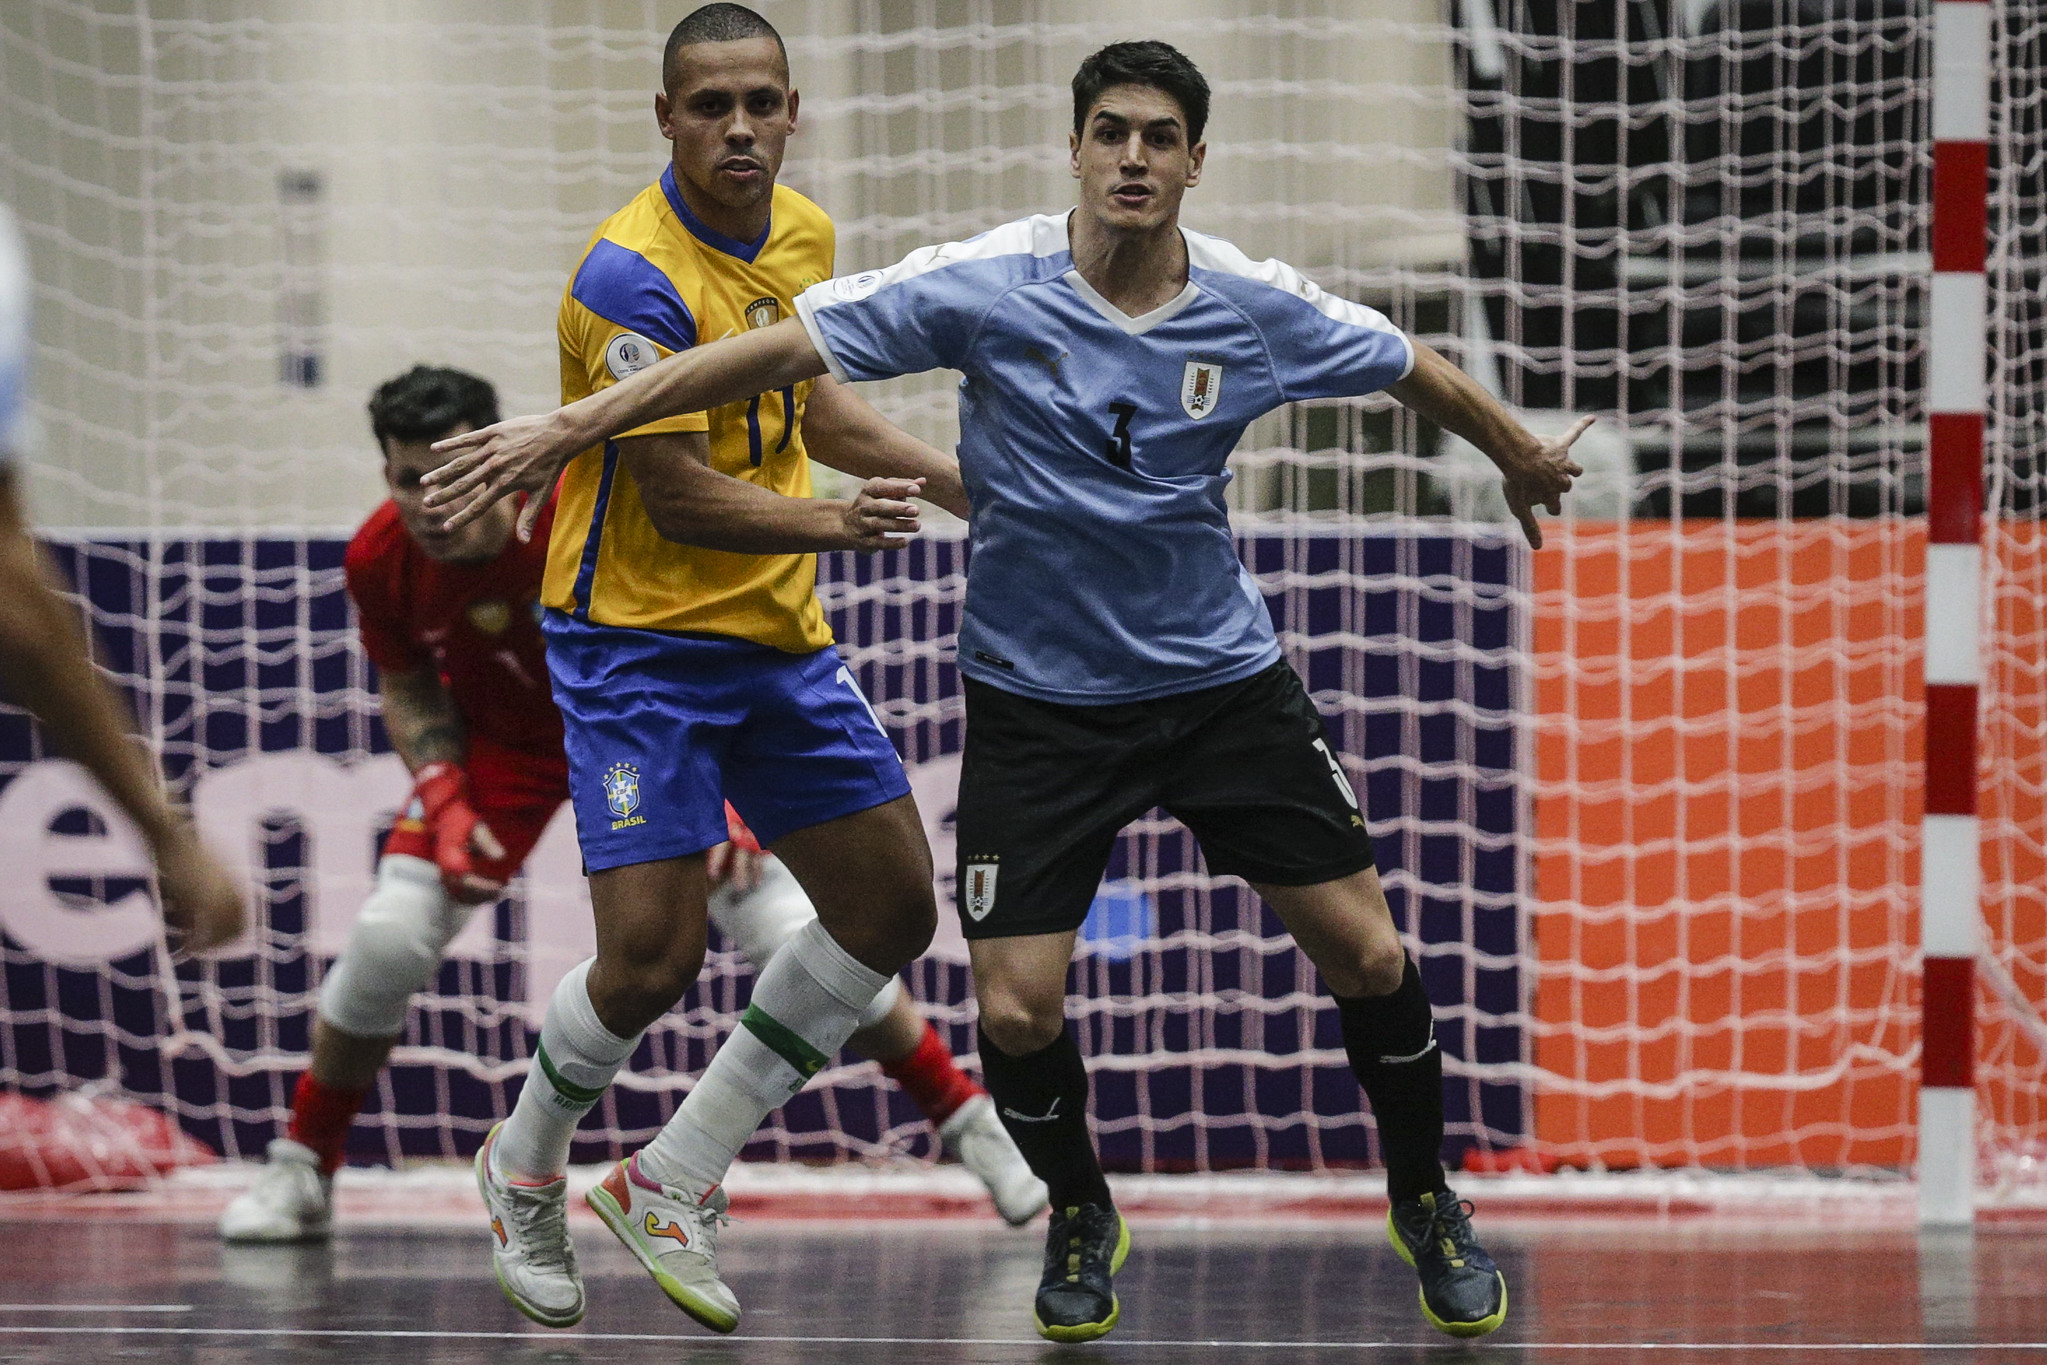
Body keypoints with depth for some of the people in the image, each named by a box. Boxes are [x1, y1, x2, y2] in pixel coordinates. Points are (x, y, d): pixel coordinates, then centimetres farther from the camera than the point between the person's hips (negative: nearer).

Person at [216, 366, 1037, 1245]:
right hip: (503, 738, 2)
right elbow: (409, 692, -3)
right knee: (388, 940, -14)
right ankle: (300, 1173, 6)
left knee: (791, 933, -9)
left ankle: (969, 1122, 8)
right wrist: (446, 802, -19)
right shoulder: (378, 561, -22)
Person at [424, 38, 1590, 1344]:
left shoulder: (1259, 306, -10)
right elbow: (778, 350, -18)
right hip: (1039, 695, -2)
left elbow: (1414, 367, 10)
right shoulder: (986, 287, -17)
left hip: (1224, 679, 2)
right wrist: (572, 427, -22)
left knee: (1366, 950, -1)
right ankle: (1082, 1218, 23)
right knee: (1017, 1009, -8)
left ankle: (1425, 1202, 25)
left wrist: (1524, 456, 26)